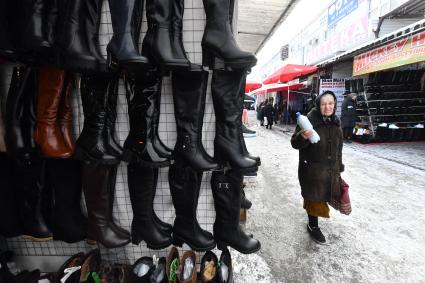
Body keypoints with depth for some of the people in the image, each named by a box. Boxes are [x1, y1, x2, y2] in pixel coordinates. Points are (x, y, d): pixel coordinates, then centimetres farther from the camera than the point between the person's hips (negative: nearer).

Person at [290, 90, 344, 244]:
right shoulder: (309, 120, -17)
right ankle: (313, 226, 26)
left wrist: (338, 166, 17)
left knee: (324, 194, 21)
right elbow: (295, 143, -17)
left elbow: (339, 146, 15)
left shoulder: (336, 122, 5)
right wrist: (302, 137, -39)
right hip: (312, 169, -6)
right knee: (314, 197, 6)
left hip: (331, 168, 7)